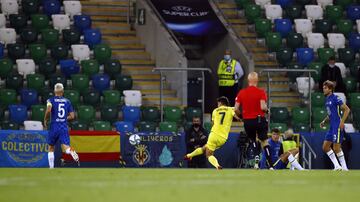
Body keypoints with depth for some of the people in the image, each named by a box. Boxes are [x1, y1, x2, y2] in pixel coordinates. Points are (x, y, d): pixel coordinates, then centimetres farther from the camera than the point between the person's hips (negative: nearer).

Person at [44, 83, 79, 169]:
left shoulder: (51, 100, 0)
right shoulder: (67, 101, 10)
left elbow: (48, 110, -20)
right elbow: (72, 116, 9)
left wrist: (45, 120, -4)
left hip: (54, 127, -1)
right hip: (64, 128, 1)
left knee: (51, 148, 17)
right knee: (65, 148, -9)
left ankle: (51, 167, 16)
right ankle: (71, 151, -43)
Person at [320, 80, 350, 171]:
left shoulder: (335, 98, -11)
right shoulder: (327, 100, 15)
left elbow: (347, 109, -14)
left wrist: (342, 122, -21)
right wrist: (324, 121, 14)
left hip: (338, 126, -9)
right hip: (332, 127, 9)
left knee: (336, 148, -9)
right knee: (325, 147, 7)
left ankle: (344, 167, 2)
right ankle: (337, 166, 12)